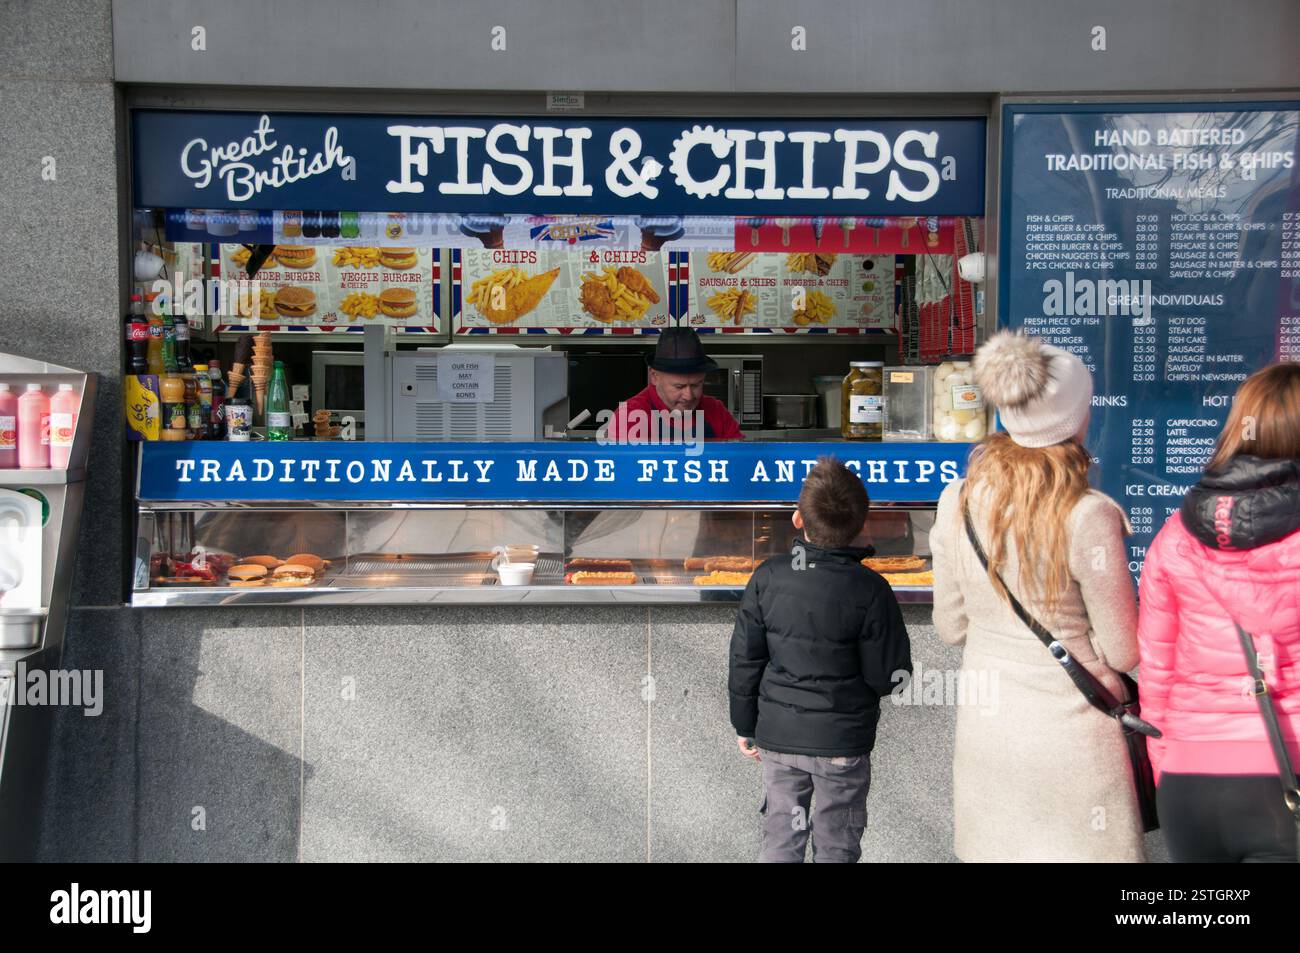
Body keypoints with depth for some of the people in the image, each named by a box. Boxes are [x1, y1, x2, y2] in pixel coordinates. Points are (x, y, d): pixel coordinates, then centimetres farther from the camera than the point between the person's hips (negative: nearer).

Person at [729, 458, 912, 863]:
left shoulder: (768, 577, -9)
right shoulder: (869, 590, -16)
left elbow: (744, 659, -2)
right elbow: (889, 675, -11)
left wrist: (745, 726, 10)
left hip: (778, 737, 2)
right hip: (843, 742, -2)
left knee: (779, 841, 16)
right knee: (836, 846, 14)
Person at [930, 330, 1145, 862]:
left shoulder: (957, 502, -6)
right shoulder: (1088, 517, -20)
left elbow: (951, 627, 4)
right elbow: (1123, 651, -12)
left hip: (985, 721, 5)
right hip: (1069, 732, -4)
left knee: (994, 852, 17)